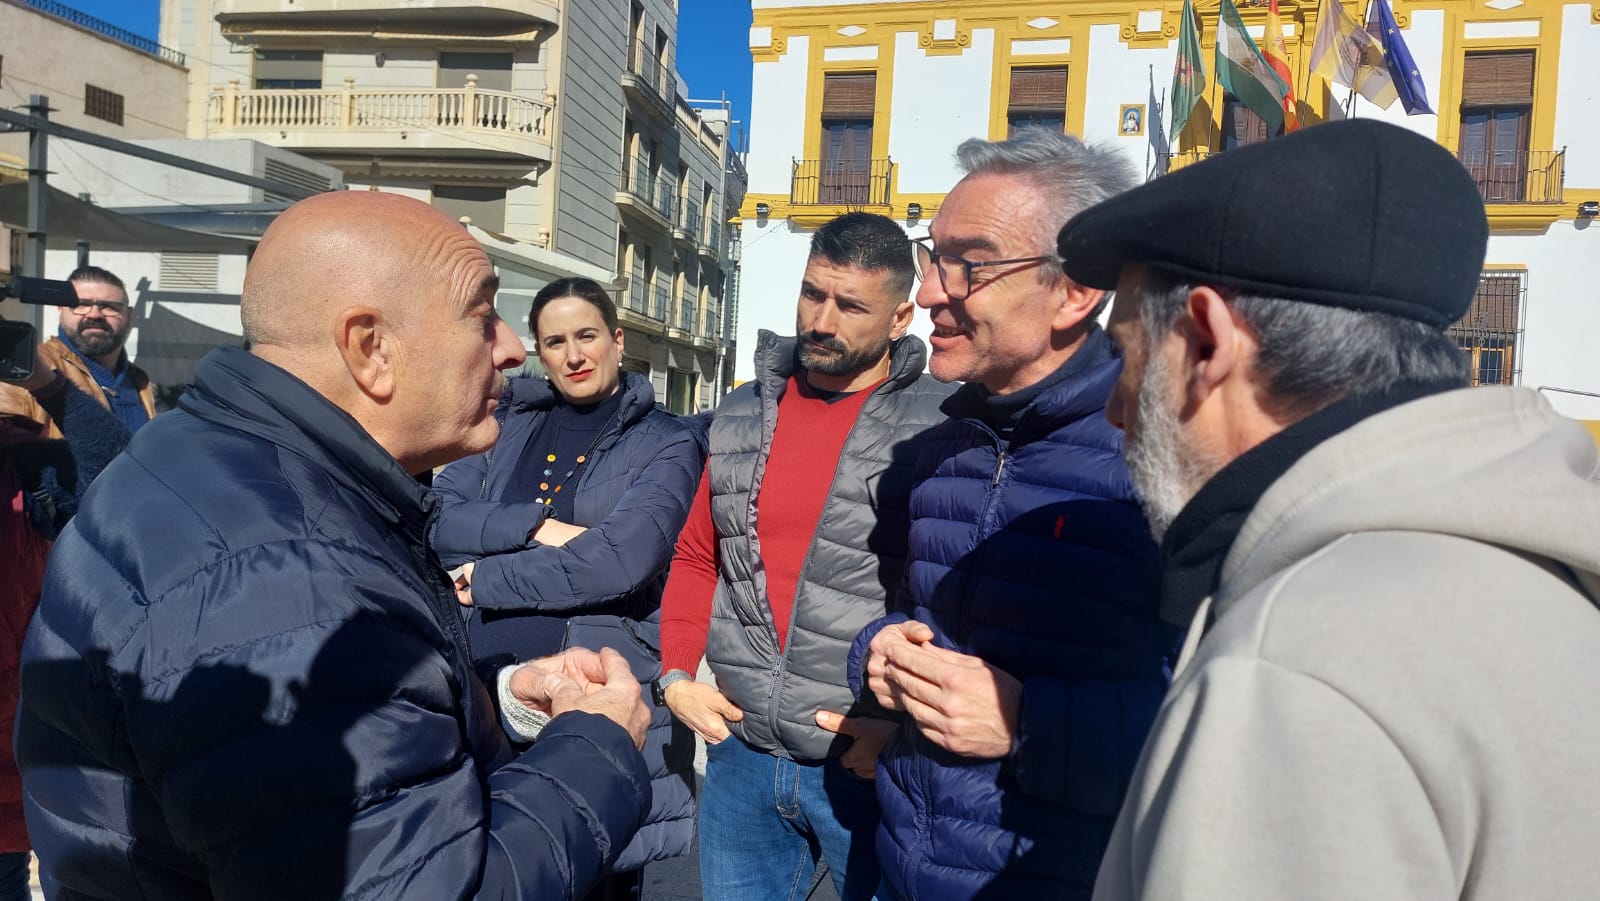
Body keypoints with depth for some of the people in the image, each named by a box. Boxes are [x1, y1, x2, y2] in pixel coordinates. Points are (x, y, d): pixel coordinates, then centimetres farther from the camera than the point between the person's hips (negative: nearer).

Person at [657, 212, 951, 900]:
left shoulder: (937, 429, -10)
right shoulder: (742, 416, 7)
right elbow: (696, 558, 15)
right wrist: (677, 674, 4)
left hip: (871, 764, -4)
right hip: (741, 753, 5)